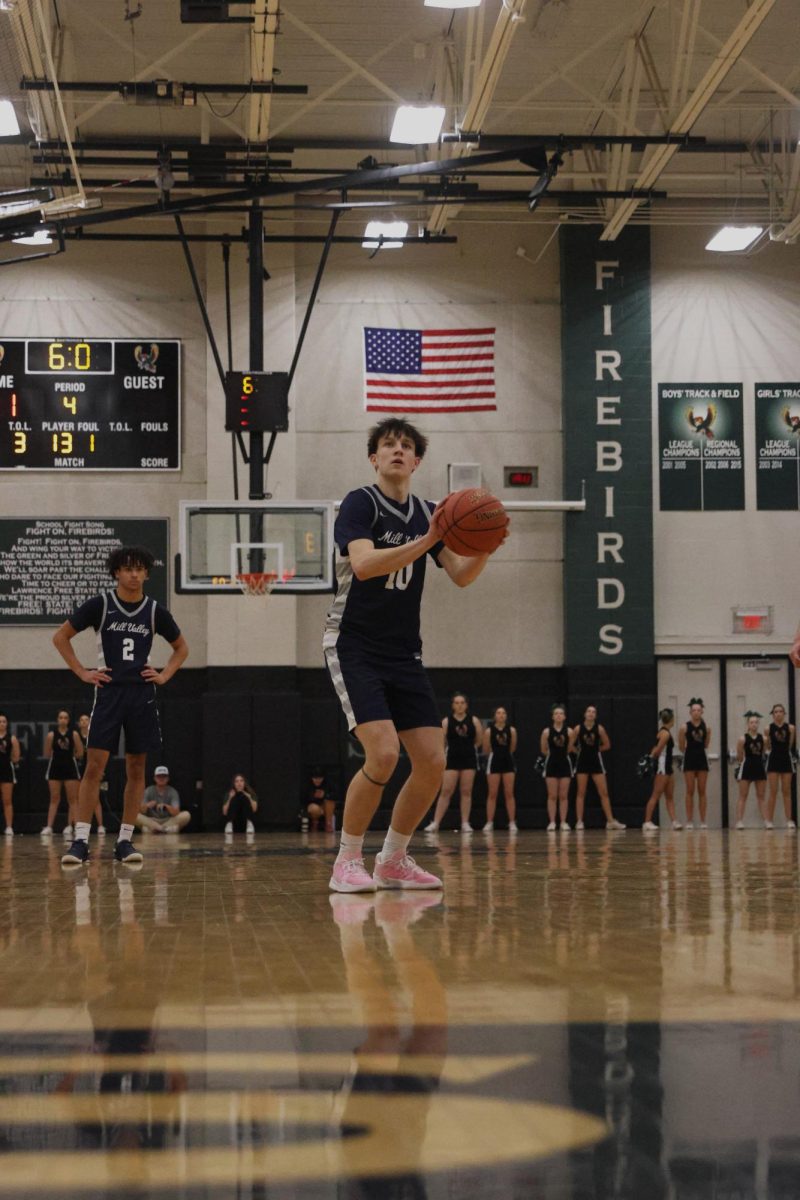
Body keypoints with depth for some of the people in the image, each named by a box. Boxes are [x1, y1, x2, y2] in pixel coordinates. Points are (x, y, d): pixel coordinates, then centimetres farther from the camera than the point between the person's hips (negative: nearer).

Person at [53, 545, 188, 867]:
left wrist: (164, 675, 5)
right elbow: (60, 637, 5)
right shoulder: (100, 605, -2)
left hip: (142, 694, 3)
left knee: (136, 769, 4)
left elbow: (181, 647, 19)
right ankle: (80, 840, -7)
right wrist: (82, 672, -1)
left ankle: (125, 841, 10)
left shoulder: (155, 611, 4)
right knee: (94, 766, -8)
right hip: (108, 692, -2)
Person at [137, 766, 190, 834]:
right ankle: (166, 829, -32)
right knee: (137, 816, -28)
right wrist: (146, 806, -35)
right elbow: (141, 811, -11)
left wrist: (165, 806, -36)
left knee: (186, 815, -24)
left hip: (169, 821, 0)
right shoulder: (148, 791, -1)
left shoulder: (172, 792, -3)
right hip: (151, 821, 0)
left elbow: (176, 813, -16)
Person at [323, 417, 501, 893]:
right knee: (383, 752, -21)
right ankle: (348, 862, -6)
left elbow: (462, 574, 1)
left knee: (432, 761, -1)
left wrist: (485, 546, -19)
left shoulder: (427, 514, 10)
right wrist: (425, 542, -34)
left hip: (404, 655, 6)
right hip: (354, 650, -6)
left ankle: (393, 861, 16)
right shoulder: (360, 503, -7)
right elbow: (364, 564, -25)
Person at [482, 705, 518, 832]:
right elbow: (486, 750, 2)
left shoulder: (511, 730, -1)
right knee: (492, 794, 0)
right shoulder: (489, 731, -5)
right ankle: (489, 823, 3)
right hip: (494, 762, -1)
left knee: (509, 793, 1)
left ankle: (512, 823, 3)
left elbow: (513, 748, 9)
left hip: (508, 761, 1)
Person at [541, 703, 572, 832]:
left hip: (565, 764, 1)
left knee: (564, 796, 3)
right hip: (551, 764, -1)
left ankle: (563, 822, 8)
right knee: (552, 796, -1)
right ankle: (551, 822, 2)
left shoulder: (569, 731, -3)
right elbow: (543, 750, 6)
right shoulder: (547, 731, -5)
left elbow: (570, 748, 10)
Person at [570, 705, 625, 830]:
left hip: (596, 761, 1)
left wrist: (595, 749, 7)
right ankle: (579, 821, 5)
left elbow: (607, 745, 6)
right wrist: (580, 751, 6)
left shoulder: (599, 729, -4)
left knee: (604, 793, 0)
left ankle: (610, 821, 3)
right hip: (582, 762, -1)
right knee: (581, 793, 2)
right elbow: (571, 746, 2)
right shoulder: (578, 728, -6)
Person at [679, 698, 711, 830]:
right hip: (689, 760, -2)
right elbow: (681, 747, 4)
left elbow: (706, 745, 12)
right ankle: (689, 821, 2)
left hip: (702, 759, 2)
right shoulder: (685, 727, -6)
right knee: (690, 791, 0)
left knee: (702, 791, 4)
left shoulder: (706, 727, 0)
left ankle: (703, 821, 7)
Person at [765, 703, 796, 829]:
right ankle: (769, 820, 4)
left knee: (787, 792, 6)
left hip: (786, 759, 1)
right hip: (773, 759, -1)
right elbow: (768, 747, 4)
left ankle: (789, 820, 8)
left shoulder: (790, 728, -2)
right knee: (773, 792, -1)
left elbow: (790, 745, 4)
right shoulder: (769, 728, -3)